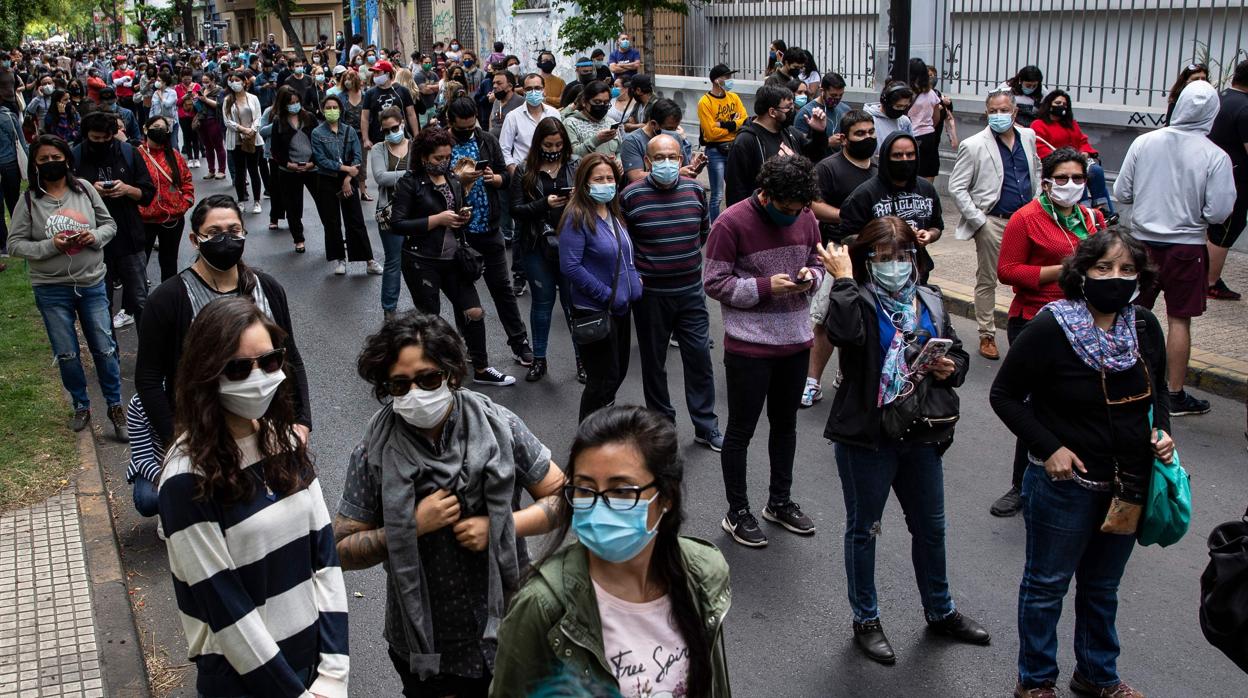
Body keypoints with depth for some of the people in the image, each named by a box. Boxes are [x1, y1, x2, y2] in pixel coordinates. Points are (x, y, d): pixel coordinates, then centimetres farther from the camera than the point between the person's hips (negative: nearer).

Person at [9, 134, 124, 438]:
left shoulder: (85, 189, -2)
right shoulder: (29, 200, -6)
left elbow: (109, 224, 6)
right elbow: (15, 244, -5)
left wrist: (95, 237, -15)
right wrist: (50, 245, -20)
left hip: (92, 284, 1)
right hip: (51, 290, -1)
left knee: (104, 349, 6)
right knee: (66, 354, 11)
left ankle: (115, 407, 20)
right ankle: (81, 406, 29)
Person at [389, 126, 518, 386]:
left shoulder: (453, 180, 9)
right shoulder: (410, 183, -10)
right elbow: (397, 224, -17)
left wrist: (464, 216, -1)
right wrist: (437, 220, -19)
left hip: (453, 258, 6)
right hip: (422, 262, -5)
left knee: (474, 312, 4)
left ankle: (481, 369, 19)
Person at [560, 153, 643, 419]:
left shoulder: (613, 213, 9)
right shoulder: (577, 217, -16)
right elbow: (570, 267, -22)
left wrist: (635, 278, 6)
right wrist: (606, 295, -20)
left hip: (621, 306, 8)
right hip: (594, 312, -8)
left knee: (618, 372, 17)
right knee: (605, 379, 0)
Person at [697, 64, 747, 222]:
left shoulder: (734, 97, 8)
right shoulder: (705, 102, -10)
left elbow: (745, 120, -2)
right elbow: (711, 132, -17)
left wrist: (725, 124, -16)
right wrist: (734, 124, -8)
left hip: (734, 149, 6)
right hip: (715, 152, -6)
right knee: (717, 196, -2)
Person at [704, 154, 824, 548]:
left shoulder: (806, 218, 1)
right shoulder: (732, 223, -16)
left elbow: (817, 262, 14)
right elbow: (714, 282, -14)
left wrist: (810, 276, -9)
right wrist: (765, 287, -23)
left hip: (796, 340, 6)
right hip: (749, 346, -6)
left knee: (785, 424, 19)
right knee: (742, 430, 6)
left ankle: (780, 502, 37)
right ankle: (737, 513, 20)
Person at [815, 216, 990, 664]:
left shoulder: (930, 302, 6)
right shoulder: (858, 301, -11)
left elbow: (957, 354, 17)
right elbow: (844, 332, -36)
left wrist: (951, 368, -6)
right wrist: (842, 279, -25)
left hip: (921, 435, 6)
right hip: (866, 438, -6)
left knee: (931, 526, 20)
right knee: (863, 528, 10)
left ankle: (940, 612, 41)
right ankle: (866, 621, 28)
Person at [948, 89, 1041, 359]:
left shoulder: (1028, 137, 6)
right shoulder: (974, 146, -8)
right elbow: (956, 187, -8)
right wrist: (978, 220, -11)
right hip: (993, 222, -4)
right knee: (987, 280, 6)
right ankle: (987, 336, 17)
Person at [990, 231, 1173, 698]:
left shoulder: (1145, 327, -3)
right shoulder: (1050, 328, -19)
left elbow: (1158, 388, 15)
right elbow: (1004, 394, -12)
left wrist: (1161, 429, -4)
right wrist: (1049, 447, -19)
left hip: (1129, 485, 5)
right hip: (1064, 484, -5)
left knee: (1103, 587, 23)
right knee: (1047, 585, 12)